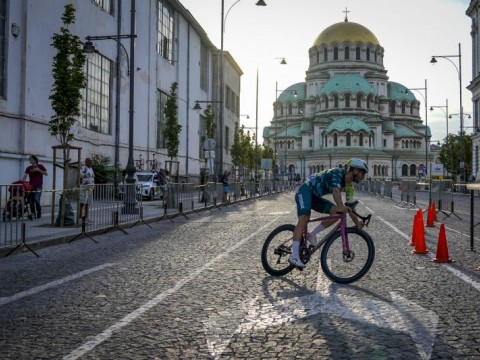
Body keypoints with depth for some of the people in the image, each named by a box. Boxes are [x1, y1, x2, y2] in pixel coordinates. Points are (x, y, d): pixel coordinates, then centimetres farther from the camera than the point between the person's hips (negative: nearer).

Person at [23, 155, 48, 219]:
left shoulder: (40, 166, 3)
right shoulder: (28, 168, 7)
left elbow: (46, 173, 0)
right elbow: (25, 176, -3)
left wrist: (39, 170, -13)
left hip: (38, 187, -3)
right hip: (31, 186, 3)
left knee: (36, 200, -15)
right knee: (31, 201, 2)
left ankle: (39, 214, -2)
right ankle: (33, 215, 11)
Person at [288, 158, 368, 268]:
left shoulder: (349, 186, 3)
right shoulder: (337, 173, -22)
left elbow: (350, 207, 8)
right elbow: (335, 191, -40)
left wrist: (357, 223, 0)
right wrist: (341, 207, -54)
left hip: (316, 197, 9)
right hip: (305, 191, -9)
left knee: (337, 212, -10)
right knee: (304, 219, -28)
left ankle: (312, 235, -2)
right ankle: (294, 255, -34)